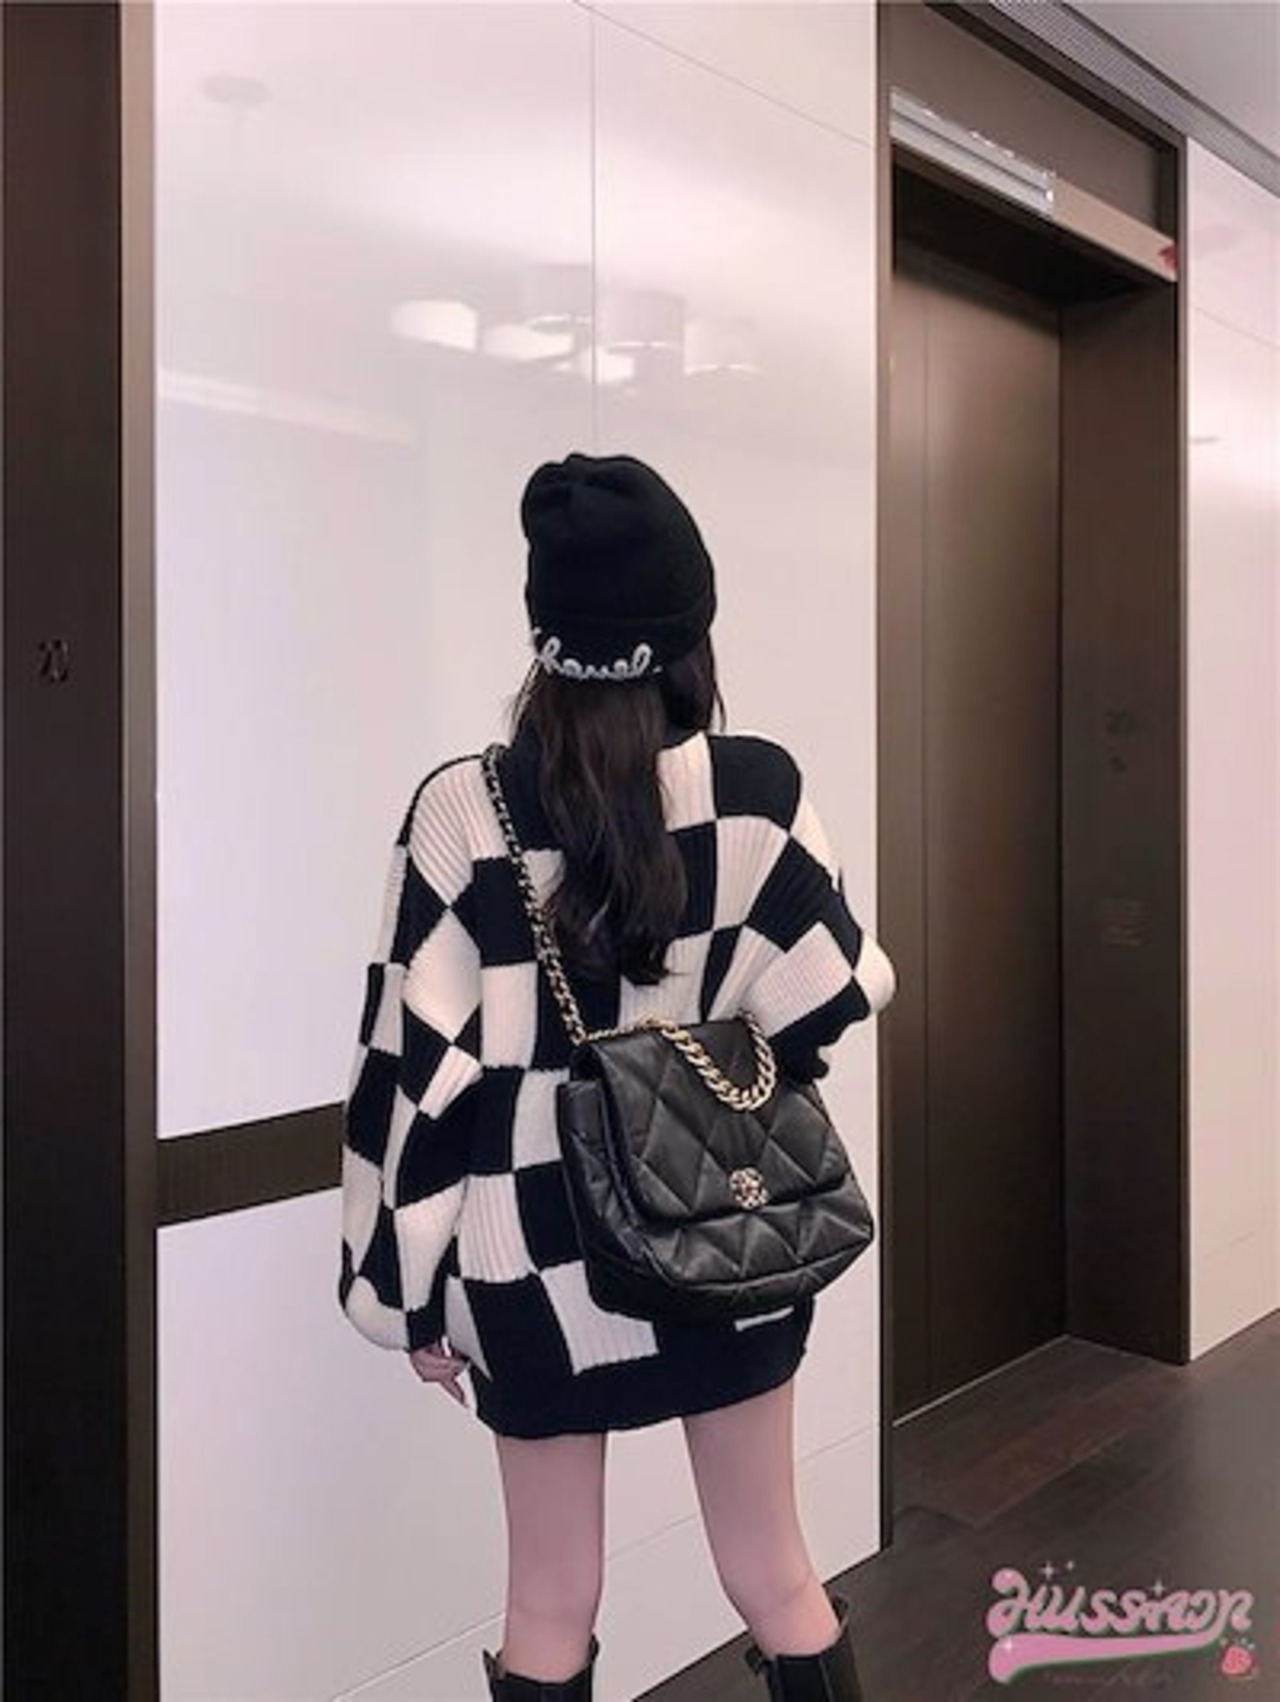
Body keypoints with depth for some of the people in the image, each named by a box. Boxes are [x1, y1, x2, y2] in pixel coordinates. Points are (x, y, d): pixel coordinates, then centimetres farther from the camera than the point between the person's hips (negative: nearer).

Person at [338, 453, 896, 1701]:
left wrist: (412, 1290, 0)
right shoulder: (759, 791, -10)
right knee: (776, 1579, 20)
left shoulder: (463, 811, -12)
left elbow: (416, 1066, -10)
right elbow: (834, 998, -9)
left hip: (537, 1262, -1)